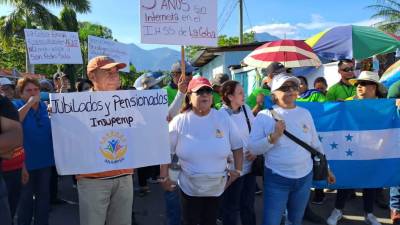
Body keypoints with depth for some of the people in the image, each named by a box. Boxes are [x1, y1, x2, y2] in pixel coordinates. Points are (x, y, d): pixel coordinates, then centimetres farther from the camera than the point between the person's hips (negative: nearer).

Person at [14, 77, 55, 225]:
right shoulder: (16, 105, -6)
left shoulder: (46, 106, 4)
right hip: (25, 161, -4)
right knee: (25, 197, 10)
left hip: (45, 159, 4)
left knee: (43, 195, 14)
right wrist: (29, 103, -25)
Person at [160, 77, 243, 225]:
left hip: (217, 188, 2)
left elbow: (237, 146, 3)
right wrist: (164, 177, -4)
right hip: (189, 188, -2)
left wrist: (237, 171, 1)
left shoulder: (224, 118, -6)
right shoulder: (179, 121, -11)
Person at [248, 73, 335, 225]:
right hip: (276, 179, -4)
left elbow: (316, 144, 12)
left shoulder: (305, 113, 3)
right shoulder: (264, 116, -9)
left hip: (305, 178, 4)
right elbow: (253, 148, -11)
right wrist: (274, 136, -23)